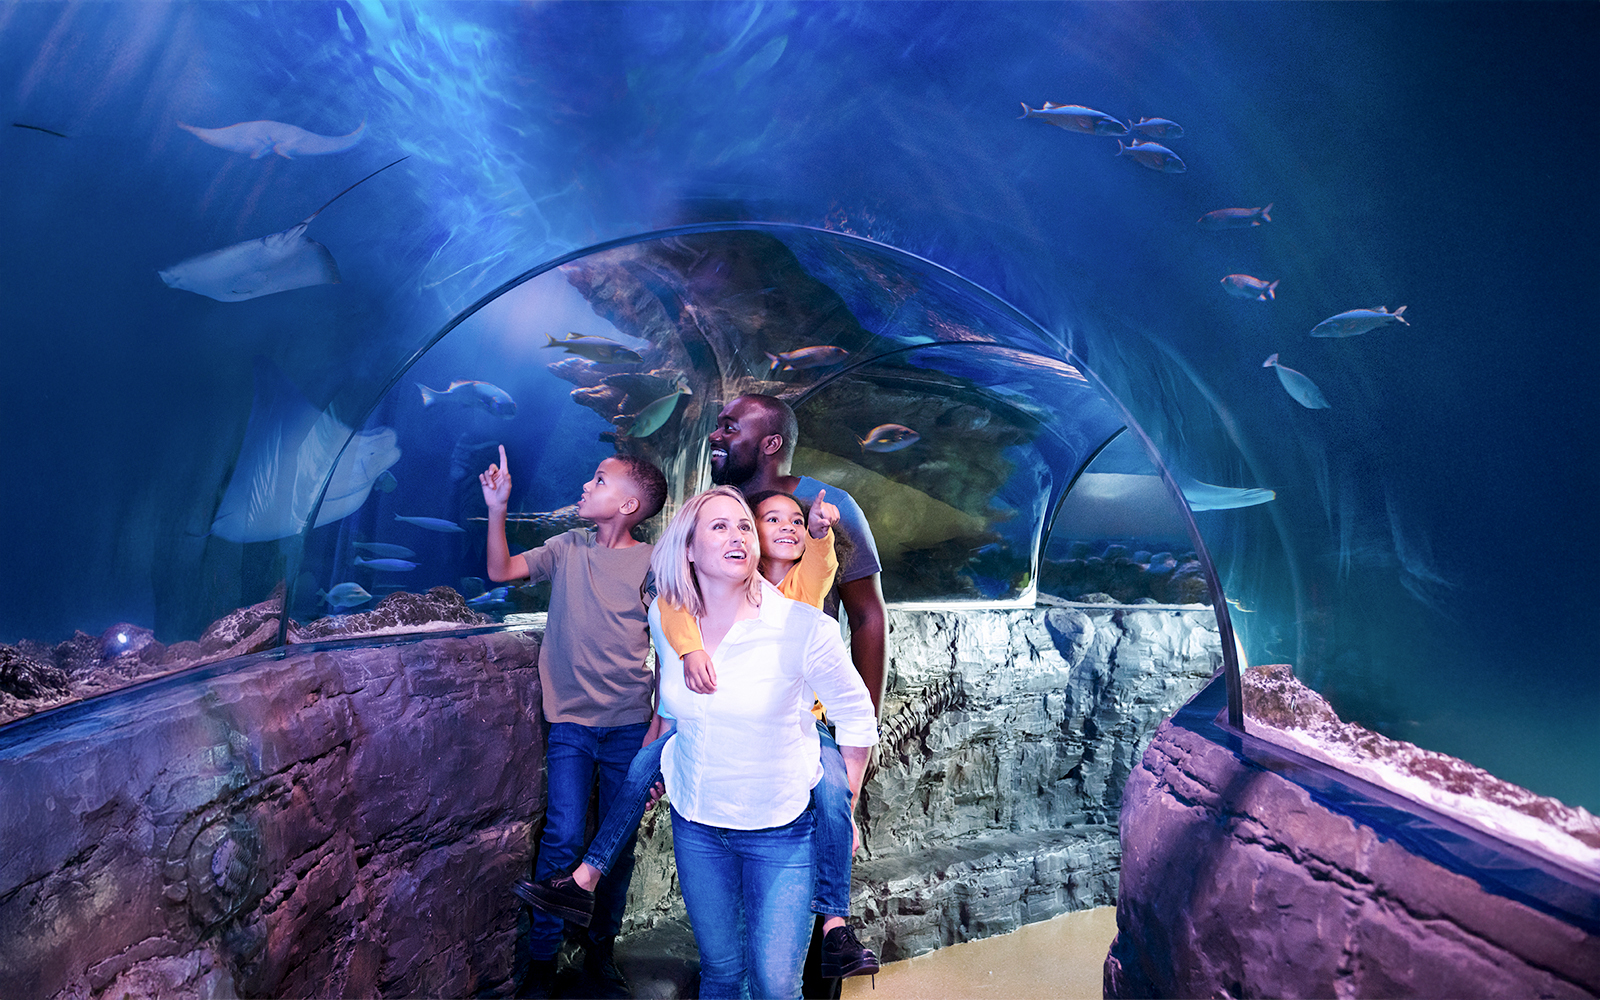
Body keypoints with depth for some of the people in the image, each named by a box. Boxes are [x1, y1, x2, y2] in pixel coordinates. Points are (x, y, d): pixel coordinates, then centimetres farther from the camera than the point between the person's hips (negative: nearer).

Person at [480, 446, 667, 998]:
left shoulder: (652, 564, -6)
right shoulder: (568, 548, 4)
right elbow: (501, 571, 0)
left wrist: (659, 729, -5)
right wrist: (497, 509, -11)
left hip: (629, 725, -1)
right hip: (571, 722, 1)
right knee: (563, 838, -3)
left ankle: (600, 948, 31)